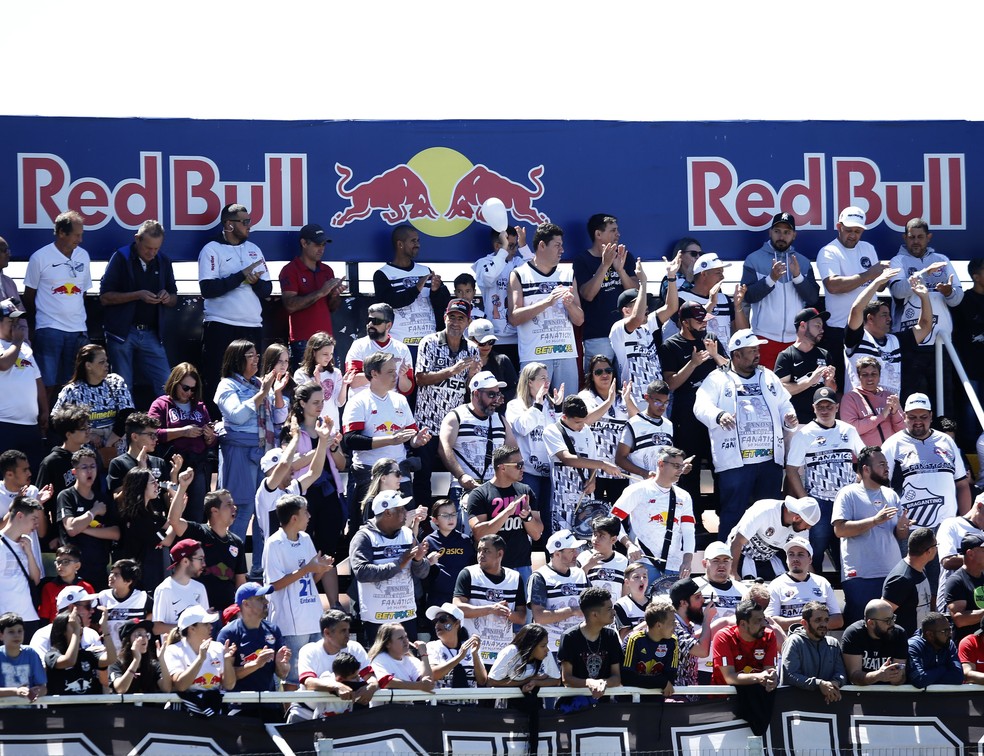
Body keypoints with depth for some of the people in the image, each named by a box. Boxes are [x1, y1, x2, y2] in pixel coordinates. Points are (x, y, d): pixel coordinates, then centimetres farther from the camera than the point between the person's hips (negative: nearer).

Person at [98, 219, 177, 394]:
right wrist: (138, 295, -17)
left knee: (165, 386, -4)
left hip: (152, 334, 3)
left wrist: (167, 298, -6)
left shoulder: (163, 261, 10)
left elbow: (174, 299, 19)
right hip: (122, 333, -3)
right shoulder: (121, 258, -2)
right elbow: (104, 298, -6)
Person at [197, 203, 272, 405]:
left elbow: (267, 289, 13)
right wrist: (241, 276, -13)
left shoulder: (254, 250, 16)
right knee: (216, 382, -6)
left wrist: (255, 281, -10)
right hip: (221, 327, -5)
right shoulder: (212, 250, -1)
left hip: (252, 327, 5)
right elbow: (208, 288, -14)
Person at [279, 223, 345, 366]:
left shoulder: (327, 271, 16)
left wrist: (335, 295, -2)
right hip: (302, 342, -6)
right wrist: (321, 293, -15)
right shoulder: (290, 270, -2)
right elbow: (290, 305, -13)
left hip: (326, 338, 6)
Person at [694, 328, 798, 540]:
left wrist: (788, 417, 0)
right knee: (732, 513, -7)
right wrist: (719, 416, -33)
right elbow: (701, 406, -11)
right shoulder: (718, 379, 2)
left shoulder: (768, 377, 19)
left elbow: (784, 404, 24)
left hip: (771, 459, 5)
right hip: (735, 461, -5)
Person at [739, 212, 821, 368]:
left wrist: (798, 276, -12)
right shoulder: (754, 260, 4)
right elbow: (748, 296, -6)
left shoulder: (803, 262, 12)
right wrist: (771, 279, -20)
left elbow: (813, 298, 4)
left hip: (796, 338, 3)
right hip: (765, 337, -2)